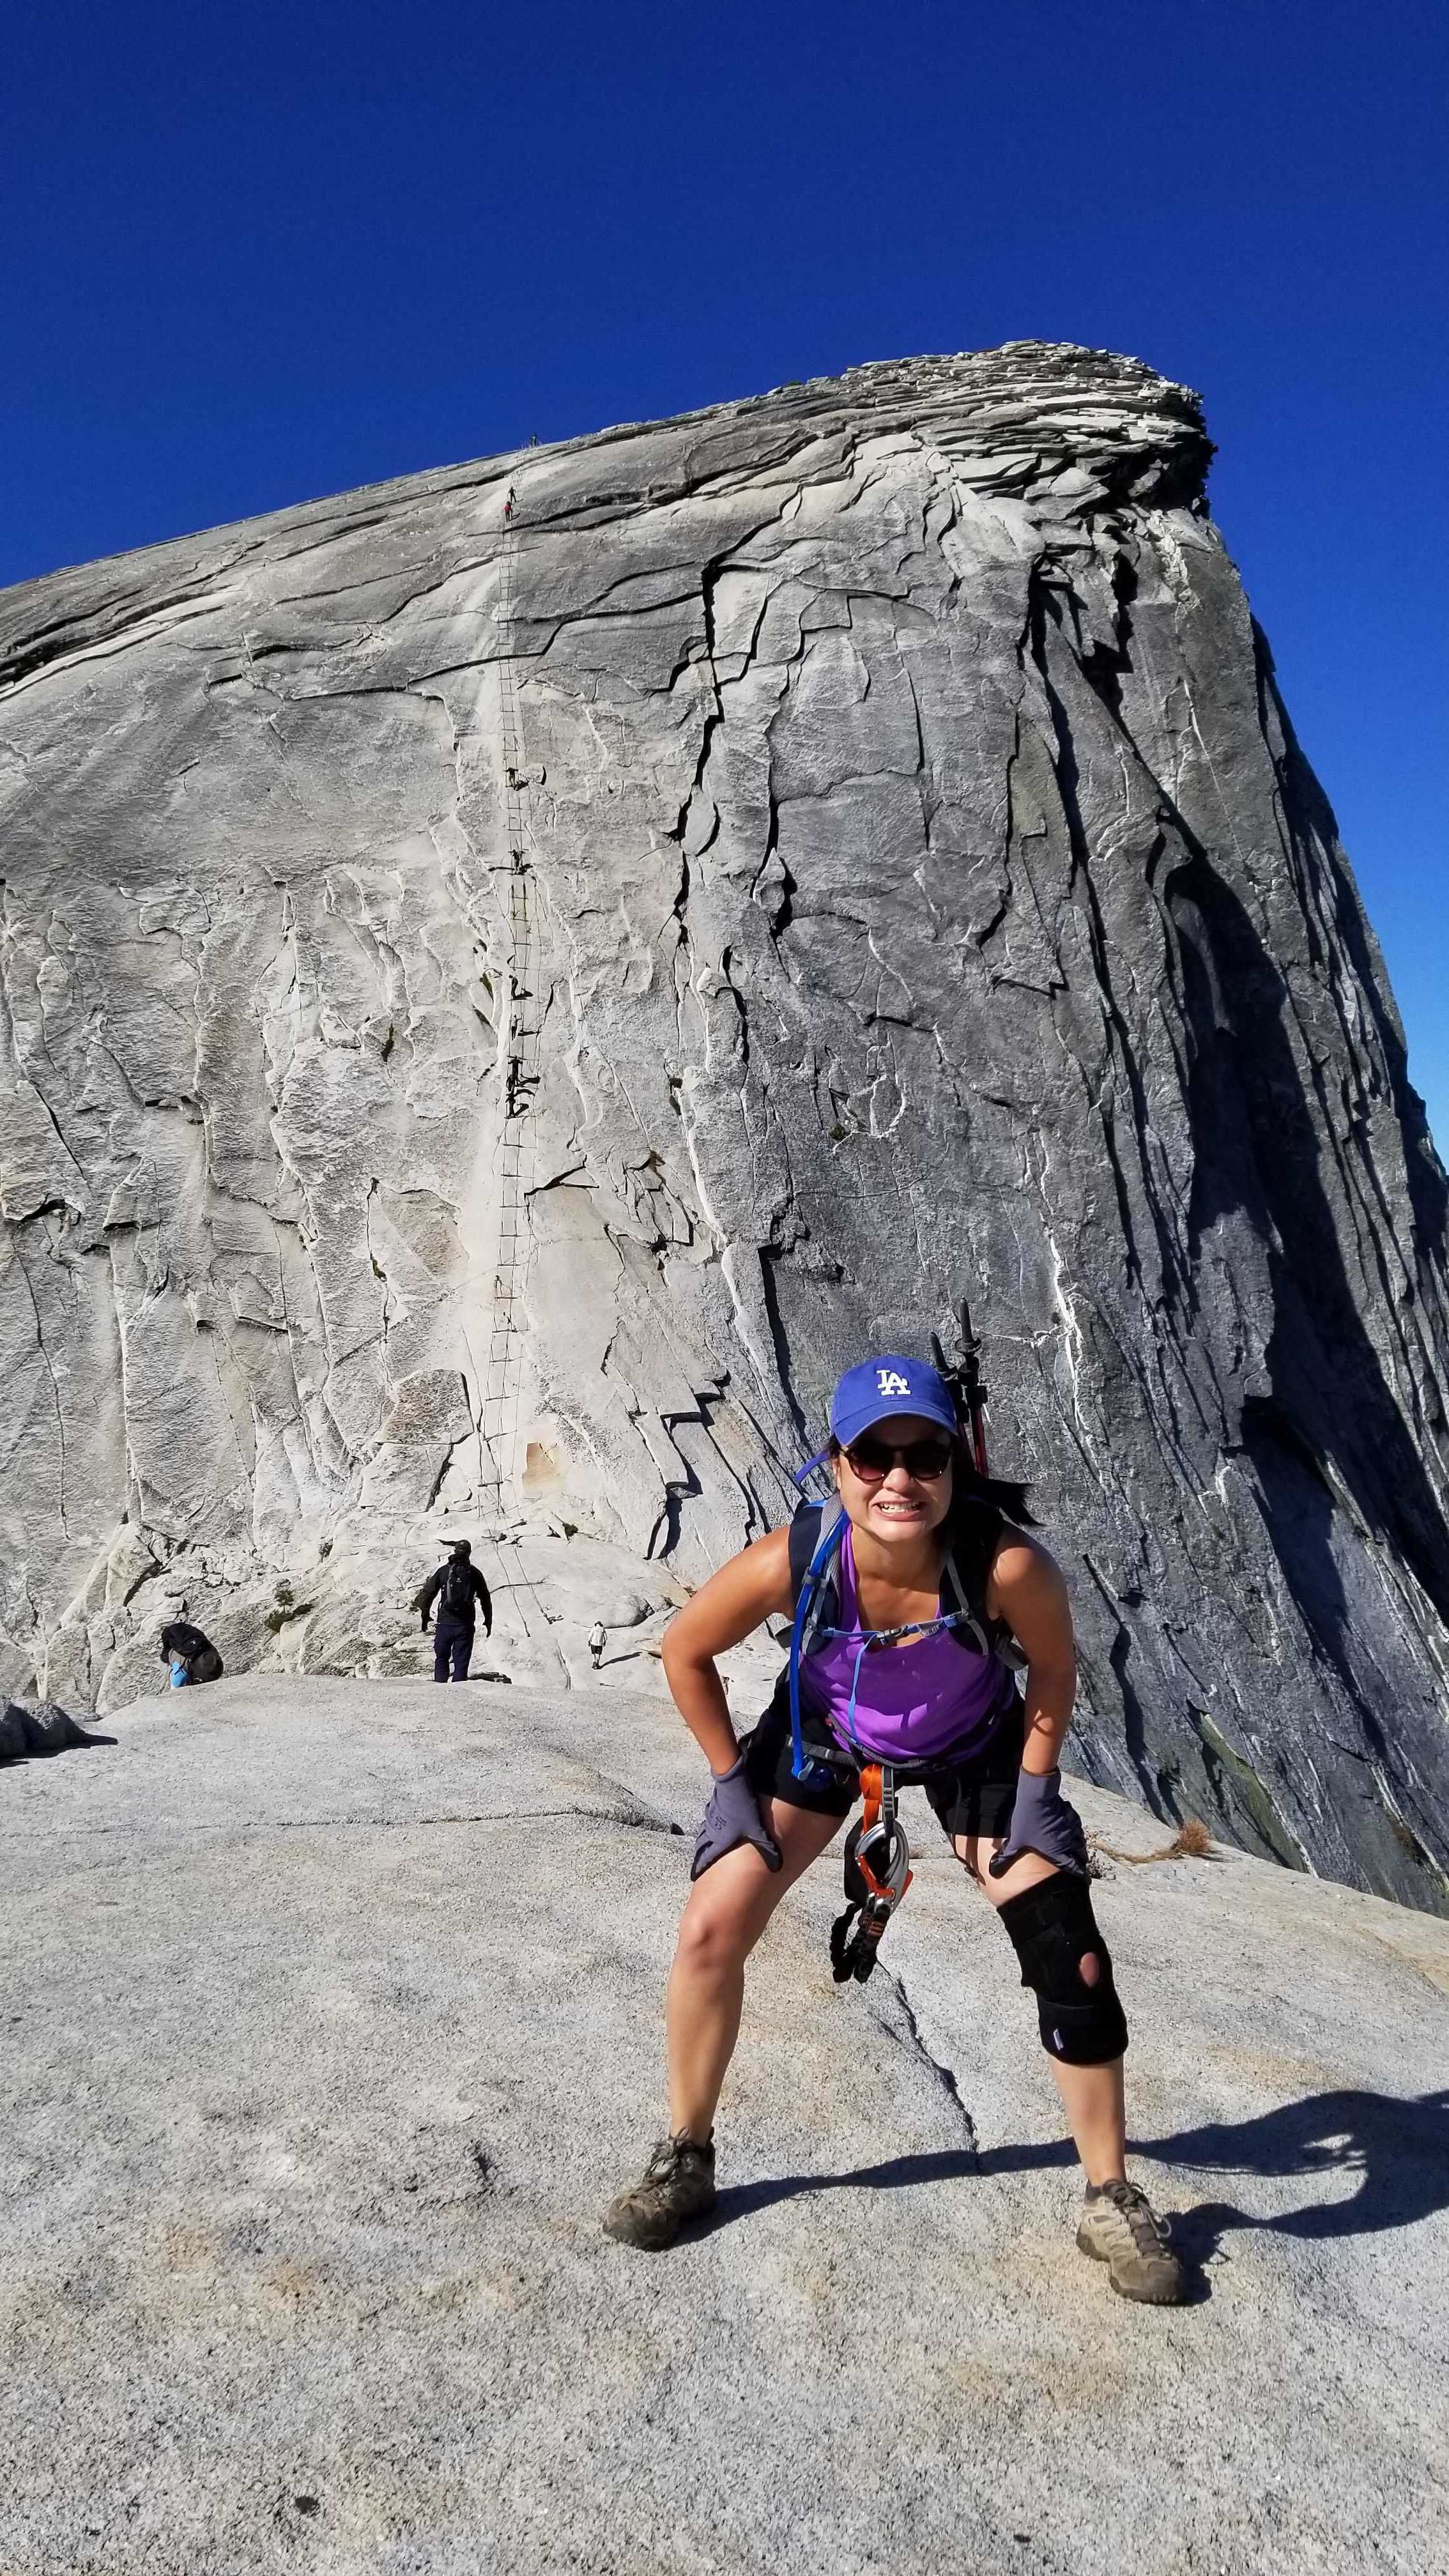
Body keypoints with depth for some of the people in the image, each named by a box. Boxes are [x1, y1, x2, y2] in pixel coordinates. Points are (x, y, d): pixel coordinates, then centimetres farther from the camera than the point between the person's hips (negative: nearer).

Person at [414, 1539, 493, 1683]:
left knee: (441, 1659, 16)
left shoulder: (443, 1571, 2)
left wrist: (425, 1618, 14)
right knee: (461, 1663, 5)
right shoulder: (475, 1573, 2)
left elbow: (428, 1594, 4)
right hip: (465, 1625, 0)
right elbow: (485, 1600, 7)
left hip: (445, 1623, 0)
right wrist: (488, 1622, 17)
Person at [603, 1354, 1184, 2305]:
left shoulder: (1008, 1564, -39)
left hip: (974, 1747, 0)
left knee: (1073, 1966, -4)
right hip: (824, 1737, 1)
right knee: (711, 1931, -6)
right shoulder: (789, 1562, -37)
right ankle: (687, 2159, 19)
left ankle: (1113, 2200, 21)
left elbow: (1054, 1671, -15)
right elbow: (686, 1652, -16)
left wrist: (1035, 1788, -10)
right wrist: (732, 1781, -11)